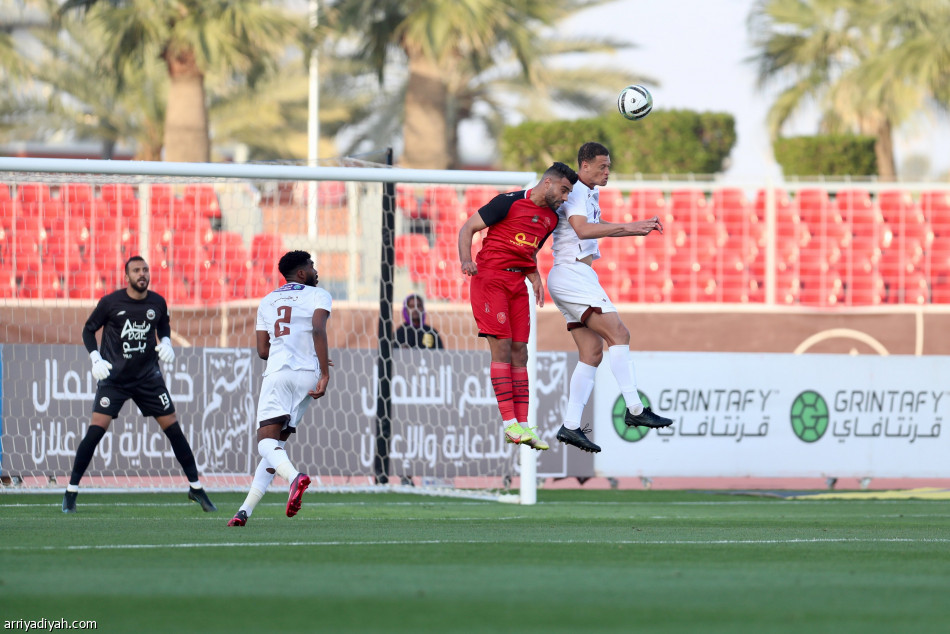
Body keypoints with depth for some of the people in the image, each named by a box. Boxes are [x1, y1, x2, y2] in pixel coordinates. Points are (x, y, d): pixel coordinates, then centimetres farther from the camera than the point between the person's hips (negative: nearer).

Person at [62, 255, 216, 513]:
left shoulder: (157, 303, -1)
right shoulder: (110, 302, -9)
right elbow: (89, 329, 3)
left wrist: (165, 342, 0)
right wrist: (95, 359, -9)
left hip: (148, 376, 3)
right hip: (114, 377, -3)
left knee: (172, 428, 1)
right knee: (96, 428, -14)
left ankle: (196, 487, 13)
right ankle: (71, 491, -5)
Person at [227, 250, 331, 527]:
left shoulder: (267, 301, 21)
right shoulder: (318, 296, 9)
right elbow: (318, 330, -11)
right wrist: (325, 374, -12)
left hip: (278, 372, 0)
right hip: (307, 375, 0)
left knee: (267, 442, -10)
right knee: (277, 442, 8)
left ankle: (294, 476, -44)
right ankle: (246, 510, 1)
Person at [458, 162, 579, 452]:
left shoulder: (551, 218, 13)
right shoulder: (509, 202, -9)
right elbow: (467, 229, -5)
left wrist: (535, 278, 5)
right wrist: (466, 260, -22)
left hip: (518, 284, 7)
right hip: (490, 278, -7)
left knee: (519, 352, 2)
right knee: (502, 347, -12)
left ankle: (523, 425, 2)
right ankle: (510, 423, -13)